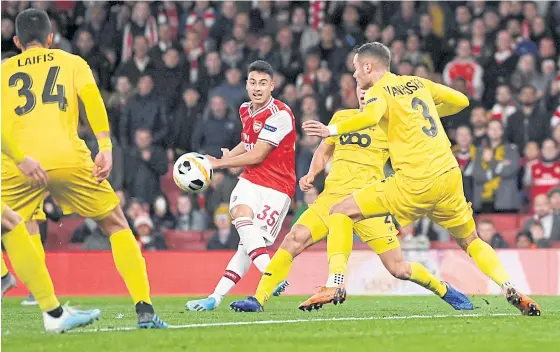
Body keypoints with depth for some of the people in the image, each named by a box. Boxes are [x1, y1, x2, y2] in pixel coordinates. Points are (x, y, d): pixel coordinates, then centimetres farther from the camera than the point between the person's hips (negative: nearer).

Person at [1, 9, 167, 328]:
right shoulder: (71, 62, 20)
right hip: (67, 157, 0)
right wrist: (105, 148, -6)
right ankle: (145, 309, 6)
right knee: (117, 225, 15)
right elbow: (92, 99, 2)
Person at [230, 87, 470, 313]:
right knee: (294, 239, -18)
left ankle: (445, 291, 20)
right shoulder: (342, 117, 16)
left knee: (398, 269, -6)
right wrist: (311, 175, 11)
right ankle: (258, 299, -13)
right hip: (333, 196, 3)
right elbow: (324, 152, 29)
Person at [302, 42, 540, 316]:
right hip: (450, 174, 6)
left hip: (415, 181, -6)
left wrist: (332, 129, -17)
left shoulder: (379, 91, 0)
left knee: (341, 213, 4)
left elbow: (371, 116, -23)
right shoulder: (417, 83, 19)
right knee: (470, 241, 22)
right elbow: (461, 100, 27)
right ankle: (509, 288, 1)